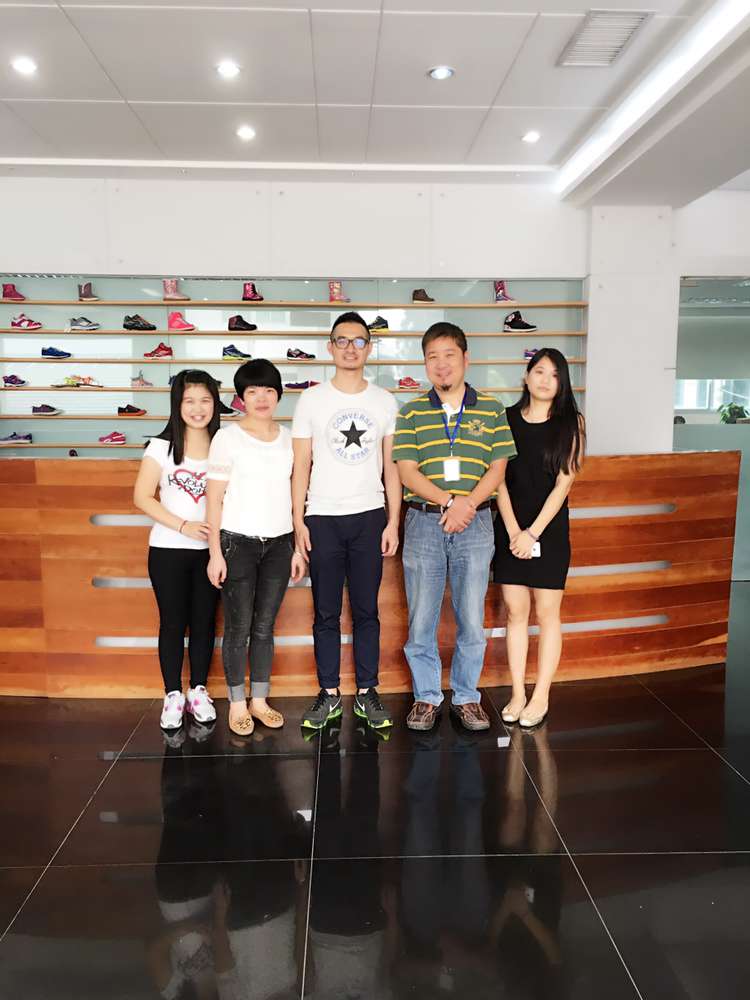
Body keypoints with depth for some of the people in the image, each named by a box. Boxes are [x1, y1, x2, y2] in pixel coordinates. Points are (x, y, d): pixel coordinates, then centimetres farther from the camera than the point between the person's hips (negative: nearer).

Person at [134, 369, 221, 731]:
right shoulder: (161, 446, -3)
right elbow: (142, 497, -6)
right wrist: (183, 526, -15)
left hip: (209, 550, 2)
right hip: (168, 550, -2)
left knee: (204, 621, 9)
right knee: (172, 622, 7)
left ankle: (198, 691, 24)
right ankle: (173, 695, 19)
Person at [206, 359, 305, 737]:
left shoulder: (288, 438, 8)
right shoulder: (227, 437, -3)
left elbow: (295, 495, 10)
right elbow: (214, 499, -4)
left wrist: (299, 548, 8)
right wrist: (215, 553, -9)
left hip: (278, 544, 3)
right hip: (238, 543, -3)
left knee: (265, 627, 9)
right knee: (239, 628, 3)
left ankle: (259, 700, 22)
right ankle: (237, 704, 17)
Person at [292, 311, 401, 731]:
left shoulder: (384, 401, 6)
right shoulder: (312, 400, 3)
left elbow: (391, 467, 7)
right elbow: (302, 465, 3)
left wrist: (393, 522, 1)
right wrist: (298, 520, -4)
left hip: (370, 517, 1)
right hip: (323, 518, 0)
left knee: (367, 610, 7)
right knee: (326, 613, 6)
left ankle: (367, 692, 18)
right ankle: (329, 694, 18)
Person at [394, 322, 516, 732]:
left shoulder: (491, 410, 6)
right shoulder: (411, 412, 4)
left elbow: (497, 468, 1)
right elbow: (407, 471, -4)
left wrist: (467, 503, -15)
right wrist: (449, 501, -16)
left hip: (474, 525, 0)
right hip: (423, 522, 0)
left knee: (472, 619, 6)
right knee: (421, 618, 6)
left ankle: (467, 697, 24)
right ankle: (426, 696, 22)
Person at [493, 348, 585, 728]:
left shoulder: (570, 424, 0)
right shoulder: (506, 420, 4)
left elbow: (563, 483, -6)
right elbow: (499, 479, 0)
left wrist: (533, 532, -13)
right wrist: (513, 530, -10)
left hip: (550, 527, -2)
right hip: (511, 528, 2)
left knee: (546, 612, 2)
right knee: (515, 611, 6)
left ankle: (541, 697, 12)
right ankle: (517, 693, 15)